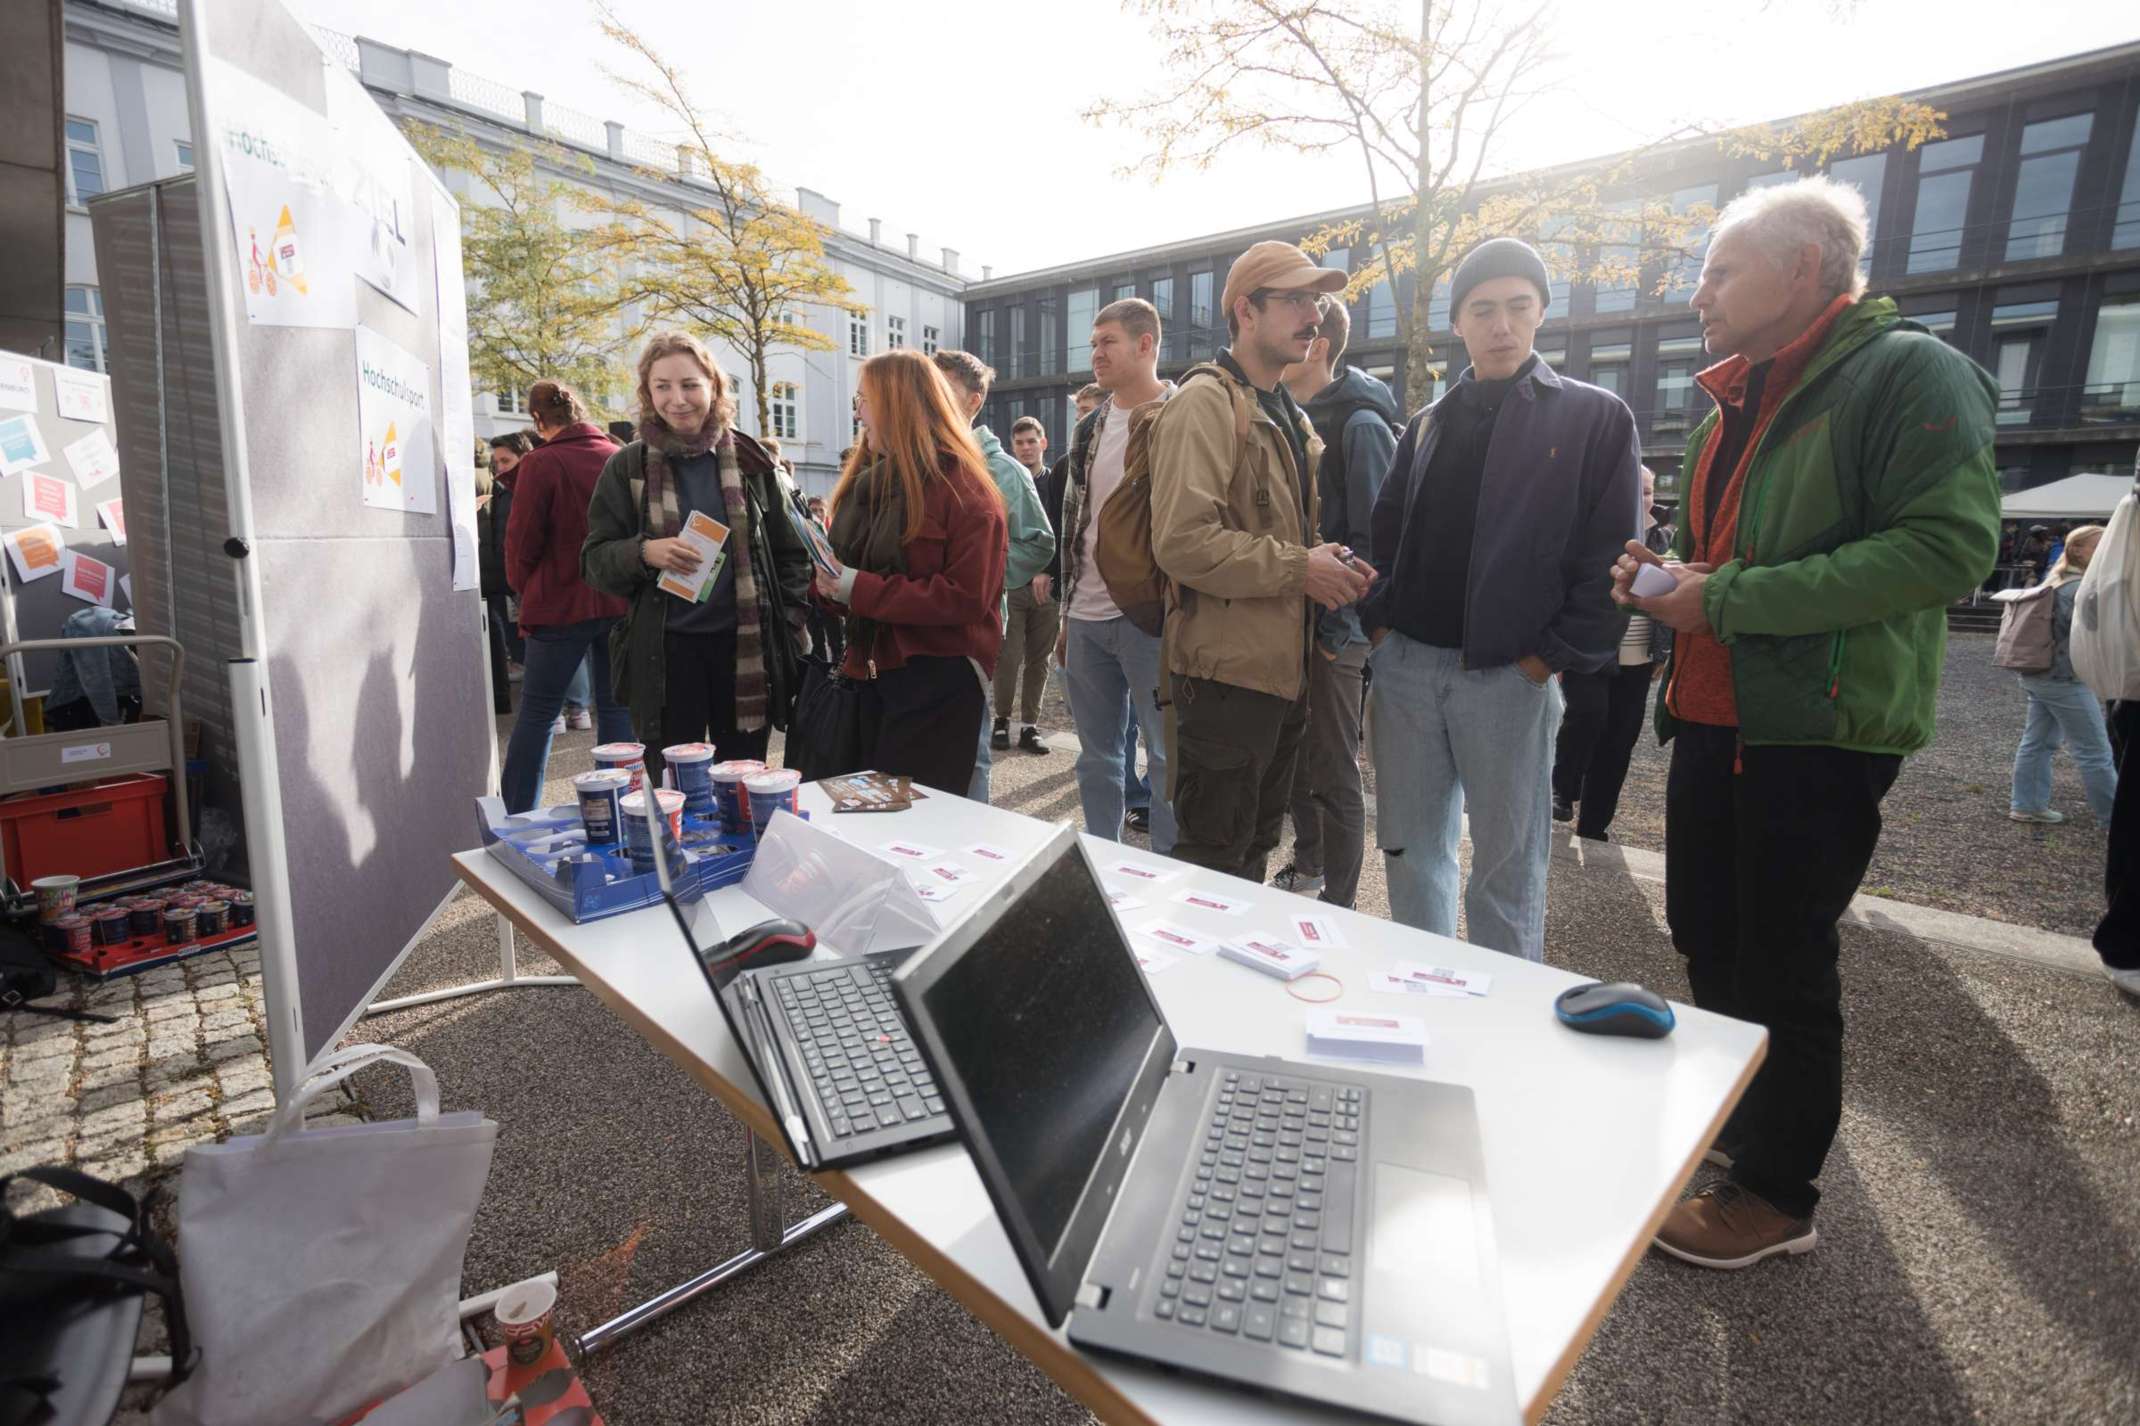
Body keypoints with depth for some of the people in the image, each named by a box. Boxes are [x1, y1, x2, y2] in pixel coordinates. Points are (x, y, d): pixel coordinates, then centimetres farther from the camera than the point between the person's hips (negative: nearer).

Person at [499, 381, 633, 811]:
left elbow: (522, 540, -7)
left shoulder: (540, 464, -11)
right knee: (617, 707, 10)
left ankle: (514, 818, 11)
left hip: (561, 603, -3)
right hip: (619, 603, 4)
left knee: (537, 712, 7)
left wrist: (524, 589, 10)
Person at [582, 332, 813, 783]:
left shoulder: (749, 459, 5)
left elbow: (789, 551, 8)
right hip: (663, 652, 0)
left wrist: (792, 625, -1)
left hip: (746, 644, 1)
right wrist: (644, 552, -18)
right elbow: (594, 559, 3)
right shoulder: (628, 466, 3)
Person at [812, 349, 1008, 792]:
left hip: (939, 682, -8)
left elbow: (967, 598, -20)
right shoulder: (869, 480, 12)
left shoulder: (964, 489, -13)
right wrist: (832, 582, -6)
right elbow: (849, 564, 19)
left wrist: (862, 590, -22)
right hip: (874, 676, 8)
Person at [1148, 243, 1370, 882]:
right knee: (1214, 866, 2)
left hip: (1283, 670, 9)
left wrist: (1328, 561, 8)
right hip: (1227, 671, -9)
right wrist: (1299, 569, -18)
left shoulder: (1291, 417, 19)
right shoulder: (1206, 402, -11)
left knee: (1254, 851, 21)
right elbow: (1183, 541, -25)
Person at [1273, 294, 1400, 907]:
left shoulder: (1360, 424, -11)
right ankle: (1306, 866, 37)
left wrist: (1339, 627, -17)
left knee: (1332, 774, 1)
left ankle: (1339, 906, 15)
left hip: (1332, 631, -8)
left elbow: (1375, 538, -15)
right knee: (1291, 758, 18)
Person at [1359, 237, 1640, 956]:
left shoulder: (1595, 417, 2)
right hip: (1406, 664, 4)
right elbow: (1384, 533, 15)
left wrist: (1554, 655, -10)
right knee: (1409, 848, 11)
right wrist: (1380, 621, 3)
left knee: (1508, 864, 5)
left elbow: (1610, 557, -4)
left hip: (1511, 675, -4)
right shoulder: (1428, 425, 15)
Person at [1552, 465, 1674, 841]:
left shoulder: (1661, 540, 9)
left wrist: (1663, 651, 10)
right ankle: (1563, 789, -3)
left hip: (1637, 660, 5)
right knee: (1588, 713, -28)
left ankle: (1593, 827, 18)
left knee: (1618, 744, 6)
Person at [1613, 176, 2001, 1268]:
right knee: (1707, 944, 17)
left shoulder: (1909, 372, -9)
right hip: (1713, 720, 8)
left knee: (1784, 971, 2)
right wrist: (1663, 574, 6)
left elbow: (1949, 545, -21)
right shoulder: (1735, 407, 17)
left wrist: (1729, 598, -22)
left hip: (1821, 731, -8)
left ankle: (1775, 1195, 20)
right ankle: (1733, 1131, 37)